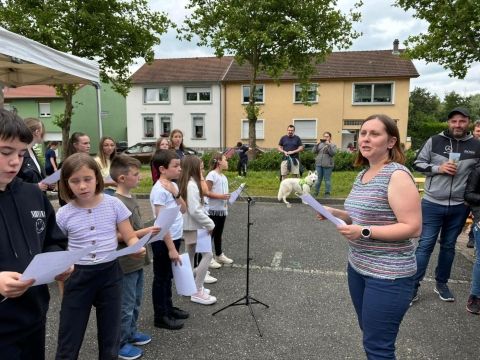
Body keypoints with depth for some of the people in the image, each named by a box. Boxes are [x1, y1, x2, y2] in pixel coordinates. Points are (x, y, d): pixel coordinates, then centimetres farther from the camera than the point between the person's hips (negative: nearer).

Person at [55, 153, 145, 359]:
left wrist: (137, 248, -23)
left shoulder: (113, 204, -7)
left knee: (110, 336, 16)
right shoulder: (63, 214, -6)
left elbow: (130, 237, -3)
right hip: (78, 276, 0)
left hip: (109, 273, 1)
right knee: (69, 342, 10)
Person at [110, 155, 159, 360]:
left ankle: (131, 333, 39)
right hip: (126, 263, -9)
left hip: (137, 260, 9)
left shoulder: (131, 198, 7)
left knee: (136, 302, 22)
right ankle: (120, 343, 23)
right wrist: (143, 232, -24)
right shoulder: (117, 203, -22)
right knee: (126, 306, 6)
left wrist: (147, 232, 10)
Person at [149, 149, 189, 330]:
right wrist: (171, 248, -21)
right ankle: (161, 316, 20)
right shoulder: (159, 190, -20)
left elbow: (183, 210, 6)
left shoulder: (173, 185, 5)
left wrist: (176, 194, -11)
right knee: (161, 279, 6)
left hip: (174, 238, 8)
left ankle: (168, 308, 36)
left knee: (168, 276, 21)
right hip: (163, 241, -8)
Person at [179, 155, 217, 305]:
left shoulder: (186, 183, 10)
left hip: (189, 226, 10)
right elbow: (195, 210, -25)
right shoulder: (192, 184, -21)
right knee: (207, 255, -7)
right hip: (194, 227, -10)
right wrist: (210, 224, -16)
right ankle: (197, 292, -2)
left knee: (191, 256, 17)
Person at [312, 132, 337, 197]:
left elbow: (333, 153, -12)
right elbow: (313, 151, 5)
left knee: (327, 179, 0)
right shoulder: (320, 144, 13)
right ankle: (315, 192, 17)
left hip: (327, 165, -3)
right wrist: (316, 144, -7)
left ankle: (327, 193, 8)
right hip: (319, 164, 3)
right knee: (318, 179, 8)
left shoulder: (333, 145, 6)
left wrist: (328, 145, -15)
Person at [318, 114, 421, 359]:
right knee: (369, 335, 21)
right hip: (357, 267, 8)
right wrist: (335, 213, 2)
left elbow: (413, 228, -21)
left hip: (388, 275, -8)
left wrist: (364, 232, -26)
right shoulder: (362, 175, 8)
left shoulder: (397, 175, -17)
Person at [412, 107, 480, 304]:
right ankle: (413, 286, 9)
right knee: (425, 245, 0)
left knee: (448, 246, 16)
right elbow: (418, 163, 1)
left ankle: (441, 283, 31)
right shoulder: (434, 141, -2)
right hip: (432, 203, -2)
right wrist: (438, 168, -15)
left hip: (459, 207, 2)